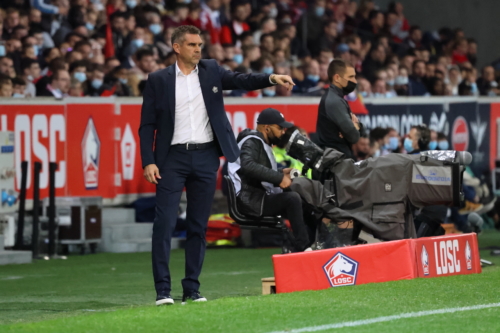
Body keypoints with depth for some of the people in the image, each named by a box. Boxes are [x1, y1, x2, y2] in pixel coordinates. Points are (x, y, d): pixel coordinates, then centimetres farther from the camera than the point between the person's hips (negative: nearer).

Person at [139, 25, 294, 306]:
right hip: (173, 157, -3)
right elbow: (147, 125, 1)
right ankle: (163, 289, -8)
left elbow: (241, 81, -4)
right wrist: (148, 162, -9)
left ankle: (192, 288, 11)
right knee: (165, 223, -9)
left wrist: (271, 78, -22)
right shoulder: (158, 80, 2)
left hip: (205, 157, 3)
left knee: (199, 226, 6)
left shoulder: (211, 71, 9)